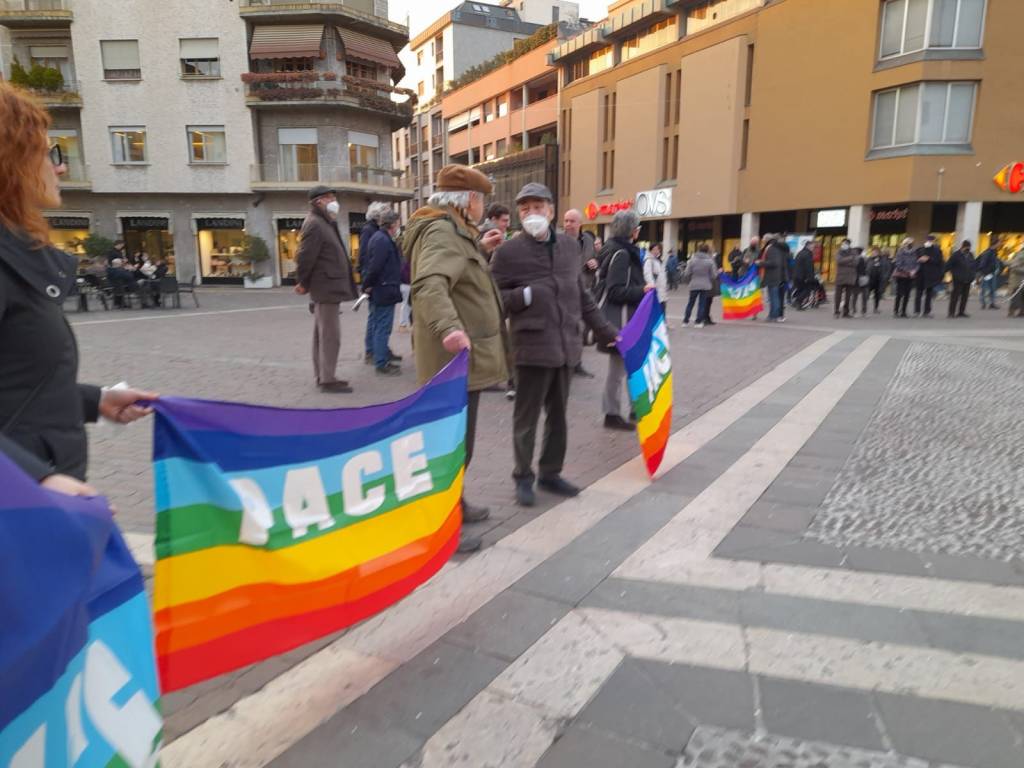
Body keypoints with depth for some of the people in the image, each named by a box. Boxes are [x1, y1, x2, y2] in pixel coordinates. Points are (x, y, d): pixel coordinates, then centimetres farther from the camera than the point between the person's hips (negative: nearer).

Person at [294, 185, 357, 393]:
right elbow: (305, 257, -19)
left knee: (322, 333, 14)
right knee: (330, 335, -7)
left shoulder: (323, 222, 18)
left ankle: (321, 375, 22)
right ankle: (328, 379, -3)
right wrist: (303, 283, -9)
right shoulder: (315, 224, -14)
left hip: (326, 287, 10)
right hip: (326, 287, -10)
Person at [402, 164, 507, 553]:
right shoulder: (441, 231, -18)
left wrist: (481, 251, 17)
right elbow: (428, 285, -37)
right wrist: (448, 327, -52)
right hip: (456, 355, -11)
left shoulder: (452, 231, 16)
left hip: (461, 355, 11)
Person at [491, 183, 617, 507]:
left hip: (566, 345, 5)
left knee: (558, 414, 14)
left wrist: (604, 331, 18)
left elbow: (581, 295, 18)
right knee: (527, 416, 4)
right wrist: (526, 295, -19)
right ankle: (523, 477, 21)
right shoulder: (508, 252, -5)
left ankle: (550, 472, 30)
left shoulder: (570, 245, 11)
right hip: (532, 346, -5)